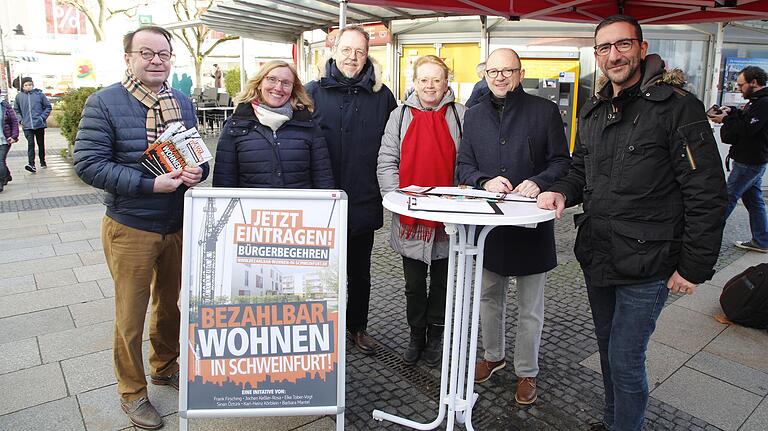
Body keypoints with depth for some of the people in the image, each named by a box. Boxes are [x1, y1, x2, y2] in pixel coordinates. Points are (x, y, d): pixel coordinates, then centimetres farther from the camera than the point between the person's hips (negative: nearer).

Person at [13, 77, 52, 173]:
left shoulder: (39, 94, -1)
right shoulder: (19, 96, 4)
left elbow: (48, 107, 5)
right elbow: (16, 110, 15)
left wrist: (43, 117, -5)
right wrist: (20, 120, 2)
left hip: (40, 125, 0)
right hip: (27, 126, 0)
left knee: (41, 144, 13)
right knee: (30, 144, -11)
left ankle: (42, 161, 31)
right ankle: (31, 164, -17)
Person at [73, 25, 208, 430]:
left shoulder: (183, 102, 6)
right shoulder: (104, 103, -11)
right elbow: (87, 163, -16)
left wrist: (198, 171, -11)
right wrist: (150, 185, -24)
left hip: (178, 225, 5)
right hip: (130, 229, -5)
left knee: (171, 302, 20)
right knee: (130, 315, 7)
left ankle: (164, 367, 43)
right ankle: (132, 393, 28)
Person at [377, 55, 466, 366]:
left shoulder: (460, 115, 0)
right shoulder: (400, 115, 3)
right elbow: (386, 162, 0)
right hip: (410, 218, 1)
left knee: (442, 282, 15)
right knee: (414, 284, 14)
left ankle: (435, 335, 34)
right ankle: (416, 336, 33)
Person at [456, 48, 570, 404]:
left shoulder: (544, 111, -3)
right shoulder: (475, 115, 8)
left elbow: (561, 162, -2)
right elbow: (463, 166, 7)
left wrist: (538, 182, -21)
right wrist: (485, 180, -13)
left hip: (532, 224, -3)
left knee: (530, 308, 9)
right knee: (488, 297, 19)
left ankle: (527, 372, 29)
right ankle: (493, 355, 42)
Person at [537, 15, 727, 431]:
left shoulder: (676, 106, -13)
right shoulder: (592, 110, 8)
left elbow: (707, 194, -14)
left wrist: (694, 267, -13)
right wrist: (563, 191, -3)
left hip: (645, 266, -7)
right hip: (596, 257, 7)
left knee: (626, 360, 3)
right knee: (608, 350, 21)